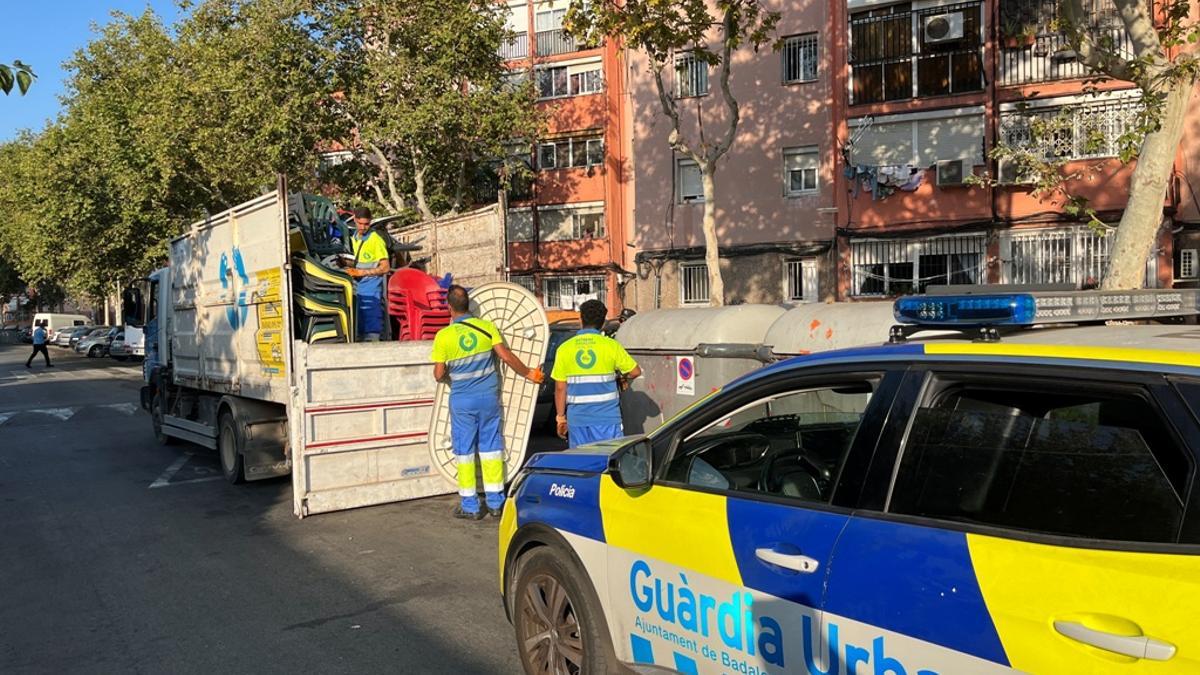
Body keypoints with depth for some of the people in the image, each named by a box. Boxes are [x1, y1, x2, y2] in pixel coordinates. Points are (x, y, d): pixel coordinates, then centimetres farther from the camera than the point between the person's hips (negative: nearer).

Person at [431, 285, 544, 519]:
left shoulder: (443, 336, -9)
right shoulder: (486, 327, -4)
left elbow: (439, 374, -7)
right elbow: (507, 356, -6)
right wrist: (528, 373, 7)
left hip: (462, 400, -2)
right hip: (488, 396, 2)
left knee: (464, 450, 8)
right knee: (490, 447, 10)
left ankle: (470, 505, 13)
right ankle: (495, 502, 16)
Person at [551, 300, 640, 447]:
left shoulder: (564, 348, 1)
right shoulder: (611, 345, -3)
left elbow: (560, 388, 1)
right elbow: (635, 371, 4)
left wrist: (561, 417, 10)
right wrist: (622, 378, 24)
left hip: (577, 418, 2)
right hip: (607, 417, -2)